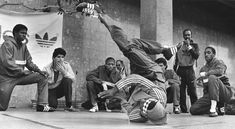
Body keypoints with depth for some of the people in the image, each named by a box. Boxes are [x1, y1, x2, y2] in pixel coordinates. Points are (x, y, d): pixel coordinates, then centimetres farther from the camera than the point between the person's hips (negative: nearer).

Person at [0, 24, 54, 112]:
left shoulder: (23, 46, 9)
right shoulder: (7, 44, -11)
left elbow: (29, 62, 9)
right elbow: (7, 63, -21)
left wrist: (39, 71, -8)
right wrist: (23, 71, -19)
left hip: (20, 76, 6)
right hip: (7, 78, -6)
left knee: (42, 77, -12)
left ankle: (42, 105, -15)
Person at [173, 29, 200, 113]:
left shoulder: (194, 45, 8)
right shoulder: (179, 45, 14)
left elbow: (196, 56, -8)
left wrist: (189, 46, -12)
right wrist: (174, 70, 9)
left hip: (189, 69, -2)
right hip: (180, 70, 2)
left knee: (192, 91, -8)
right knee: (181, 92, -1)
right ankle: (184, 110, 5)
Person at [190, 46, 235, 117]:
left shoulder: (219, 62, 2)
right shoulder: (203, 69, 19)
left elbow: (220, 71, -24)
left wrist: (206, 74, -23)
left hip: (225, 93, -6)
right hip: (209, 95, 6)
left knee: (212, 77, -35)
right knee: (193, 109, -14)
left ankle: (213, 108, -38)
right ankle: (219, 108, 1)